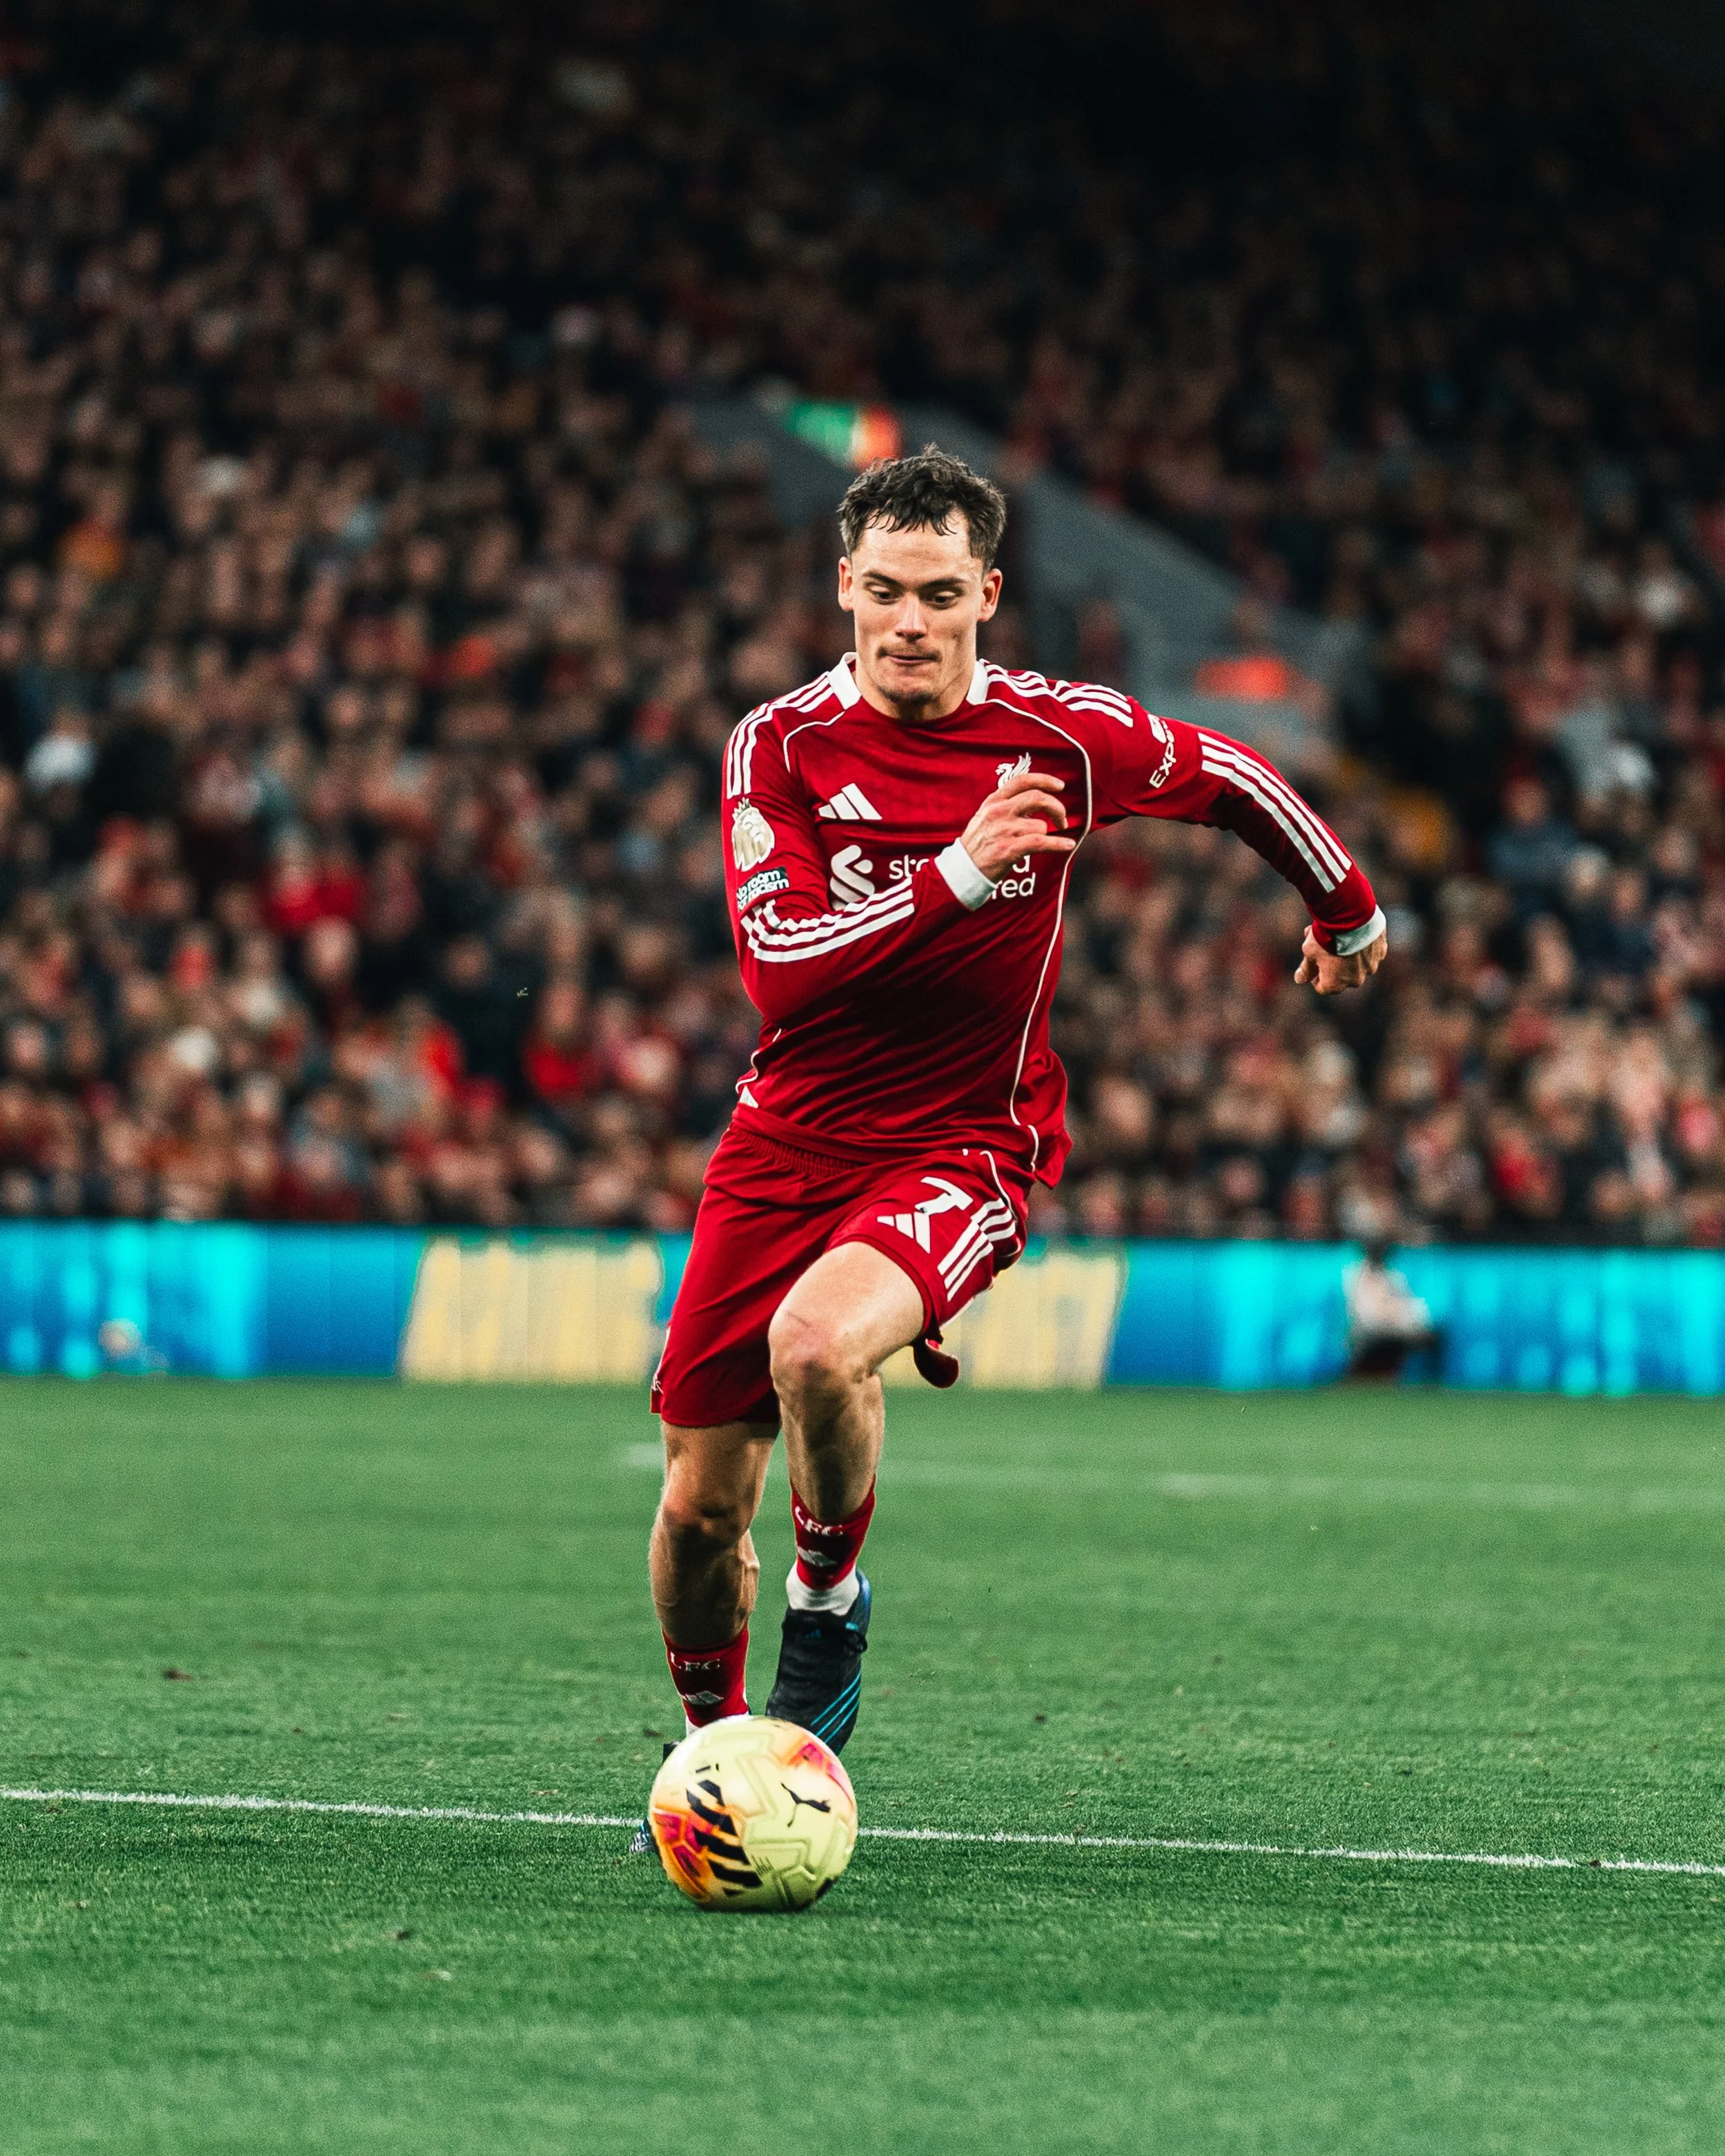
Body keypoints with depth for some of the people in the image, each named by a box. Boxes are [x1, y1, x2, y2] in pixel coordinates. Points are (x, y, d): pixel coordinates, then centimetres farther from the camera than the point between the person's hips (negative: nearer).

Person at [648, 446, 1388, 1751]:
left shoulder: (1063, 736, -7)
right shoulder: (783, 745, -7)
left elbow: (1233, 778, 12)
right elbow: (777, 960, -19)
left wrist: (1348, 911, 27)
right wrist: (956, 872, -29)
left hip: (964, 1146, -2)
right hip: (789, 1143, 2)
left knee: (814, 1346, -34)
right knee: (701, 1507, 3)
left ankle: (830, 1597, -5)